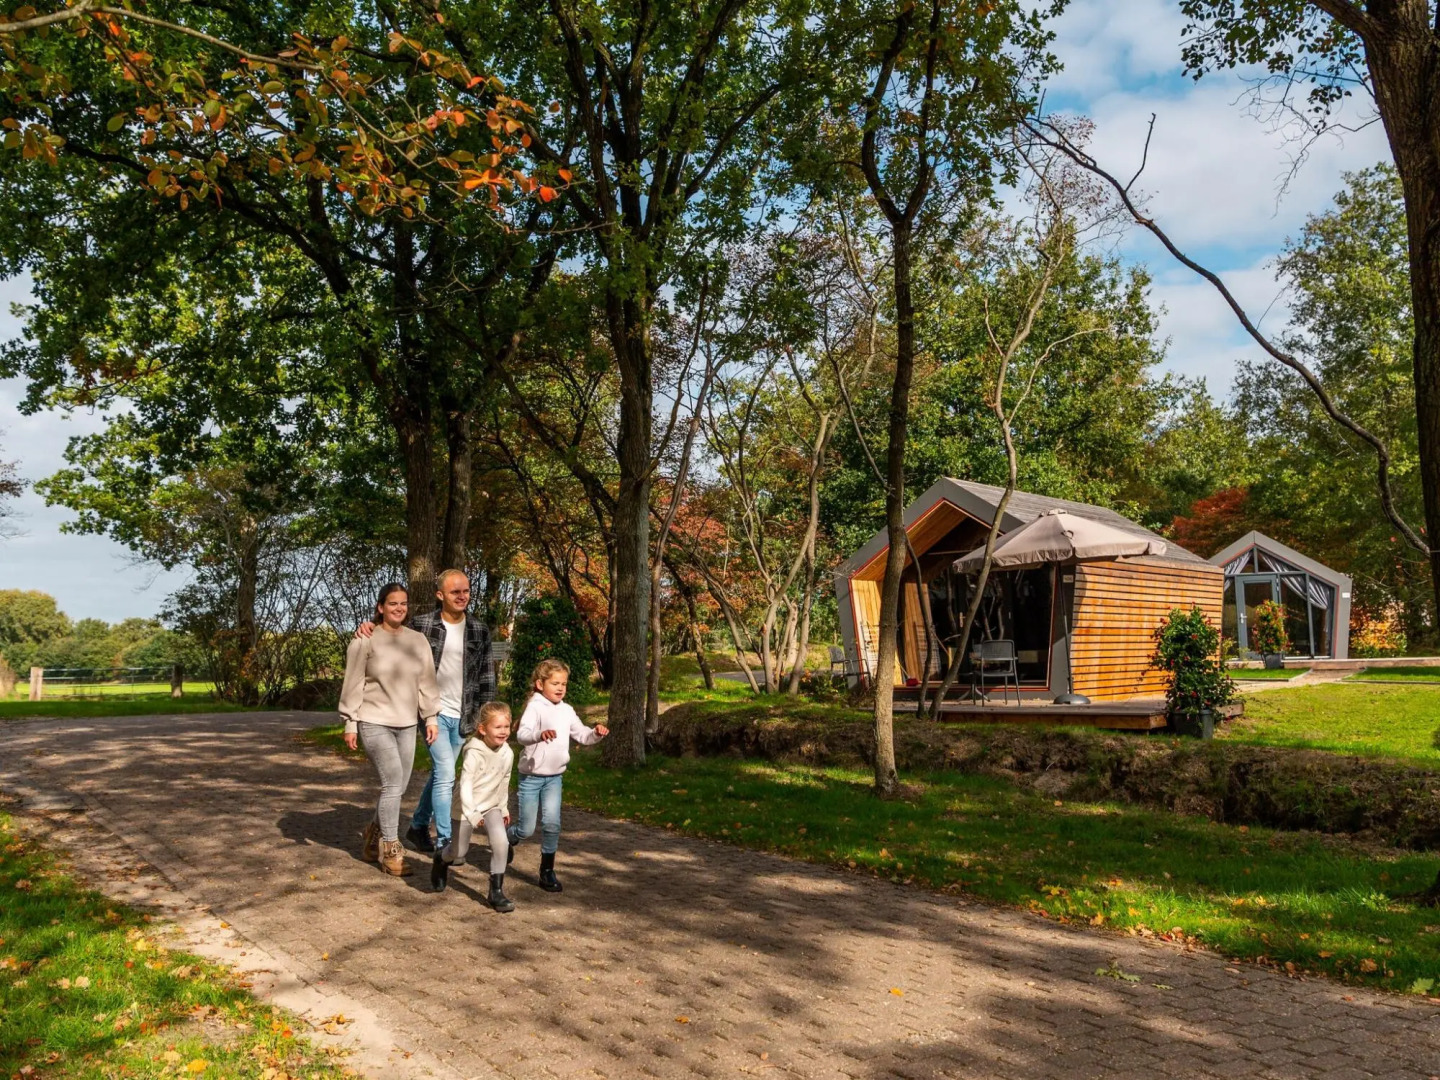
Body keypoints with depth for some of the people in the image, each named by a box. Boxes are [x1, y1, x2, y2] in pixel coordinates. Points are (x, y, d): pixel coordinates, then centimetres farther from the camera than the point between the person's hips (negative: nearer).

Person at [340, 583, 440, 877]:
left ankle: (375, 835, 31)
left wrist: (431, 717, 5)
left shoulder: (418, 640, 6)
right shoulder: (365, 641, -7)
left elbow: (426, 682, 9)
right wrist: (350, 723, -5)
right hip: (374, 722, -5)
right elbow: (353, 684, -5)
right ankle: (390, 850, 2)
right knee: (393, 783, -11)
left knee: (397, 786, 8)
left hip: (406, 724, 5)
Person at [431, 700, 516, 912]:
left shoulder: (507, 753, -8)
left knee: (501, 842, -19)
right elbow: (465, 784, -32)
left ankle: (496, 891, -7)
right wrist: (472, 813, -41)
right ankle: (441, 858, 47)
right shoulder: (474, 753, -26)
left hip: (491, 806, 4)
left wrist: (503, 807, 16)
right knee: (459, 853, 9)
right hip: (466, 808, -4)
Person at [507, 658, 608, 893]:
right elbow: (521, 735, -31)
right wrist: (540, 734, -52)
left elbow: (582, 735, 13)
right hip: (531, 776, -4)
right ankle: (507, 839, 37)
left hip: (555, 777, 5)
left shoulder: (566, 711, 5)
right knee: (526, 829, 3)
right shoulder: (535, 707, -15)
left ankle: (547, 871, 8)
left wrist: (596, 733, -9)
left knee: (552, 824, -6)